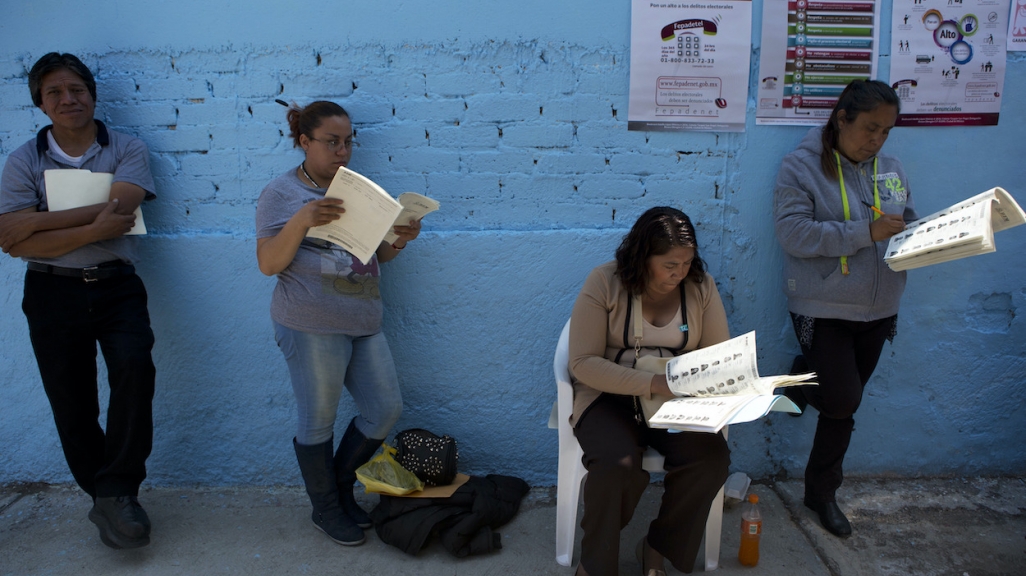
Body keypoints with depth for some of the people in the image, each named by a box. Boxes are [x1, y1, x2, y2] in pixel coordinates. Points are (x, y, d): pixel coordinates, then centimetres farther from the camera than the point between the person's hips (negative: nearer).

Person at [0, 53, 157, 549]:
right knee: (72, 406, 8)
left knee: (134, 367, -25)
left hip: (116, 286, -1)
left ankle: (117, 492, -11)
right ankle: (107, 497, 27)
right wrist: (92, 230, -16)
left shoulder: (127, 150, 2)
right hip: (53, 293, 2)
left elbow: (117, 209, -16)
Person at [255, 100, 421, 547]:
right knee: (319, 422, 5)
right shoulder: (281, 194, -3)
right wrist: (303, 220, -25)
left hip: (364, 323, 6)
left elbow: (375, 256, 17)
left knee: (386, 410, 9)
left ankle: (340, 483, 32)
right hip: (311, 326, -6)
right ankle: (326, 508, 27)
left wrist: (399, 241, -5)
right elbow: (269, 263, -11)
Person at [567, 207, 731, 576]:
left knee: (712, 457, -25)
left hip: (677, 401, 4)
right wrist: (651, 384, -26)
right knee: (619, 466, -33)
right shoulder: (605, 283, -12)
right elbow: (582, 363, -16)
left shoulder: (701, 286, 0)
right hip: (609, 396, -3)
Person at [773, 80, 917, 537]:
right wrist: (866, 232, -25)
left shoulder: (890, 169, 7)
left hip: (876, 311, 6)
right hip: (824, 309, -5)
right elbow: (794, 233, -21)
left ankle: (822, 494, 31)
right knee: (843, 400, -10)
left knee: (844, 405, 14)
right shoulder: (801, 167, -10)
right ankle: (805, 379, 26)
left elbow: (909, 226, 15)